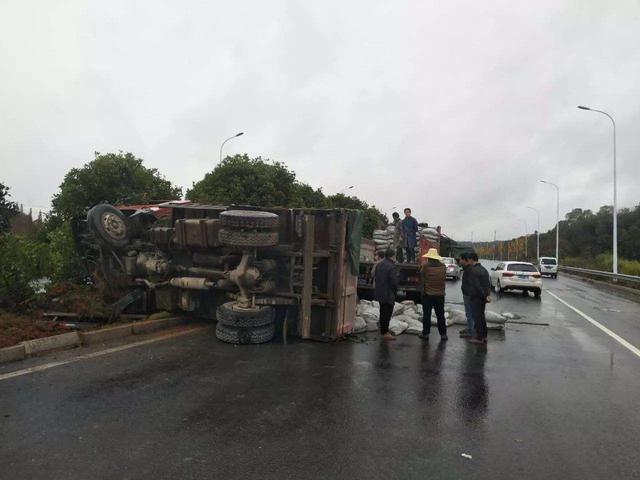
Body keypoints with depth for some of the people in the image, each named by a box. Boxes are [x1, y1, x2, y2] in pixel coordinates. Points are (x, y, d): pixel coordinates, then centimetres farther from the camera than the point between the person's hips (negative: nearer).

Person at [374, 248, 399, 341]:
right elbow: (394, 281, -20)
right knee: (387, 313, -2)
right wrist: (395, 291, -5)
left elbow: (376, 278, 14)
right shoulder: (391, 266, -19)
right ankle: (385, 333, 2)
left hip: (379, 293, 9)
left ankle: (383, 331, 27)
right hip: (388, 294, -9)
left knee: (383, 313, 17)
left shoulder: (379, 265, 8)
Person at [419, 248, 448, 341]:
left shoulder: (425, 266, -12)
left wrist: (422, 291, 6)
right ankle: (443, 334, 11)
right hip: (440, 294, 3)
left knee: (427, 314, 6)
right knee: (440, 315, 10)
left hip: (428, 294, -3)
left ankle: (425, 333, 11)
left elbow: (422, 280, -6)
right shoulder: (443, 266, -1)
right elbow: (444, 279, 9)